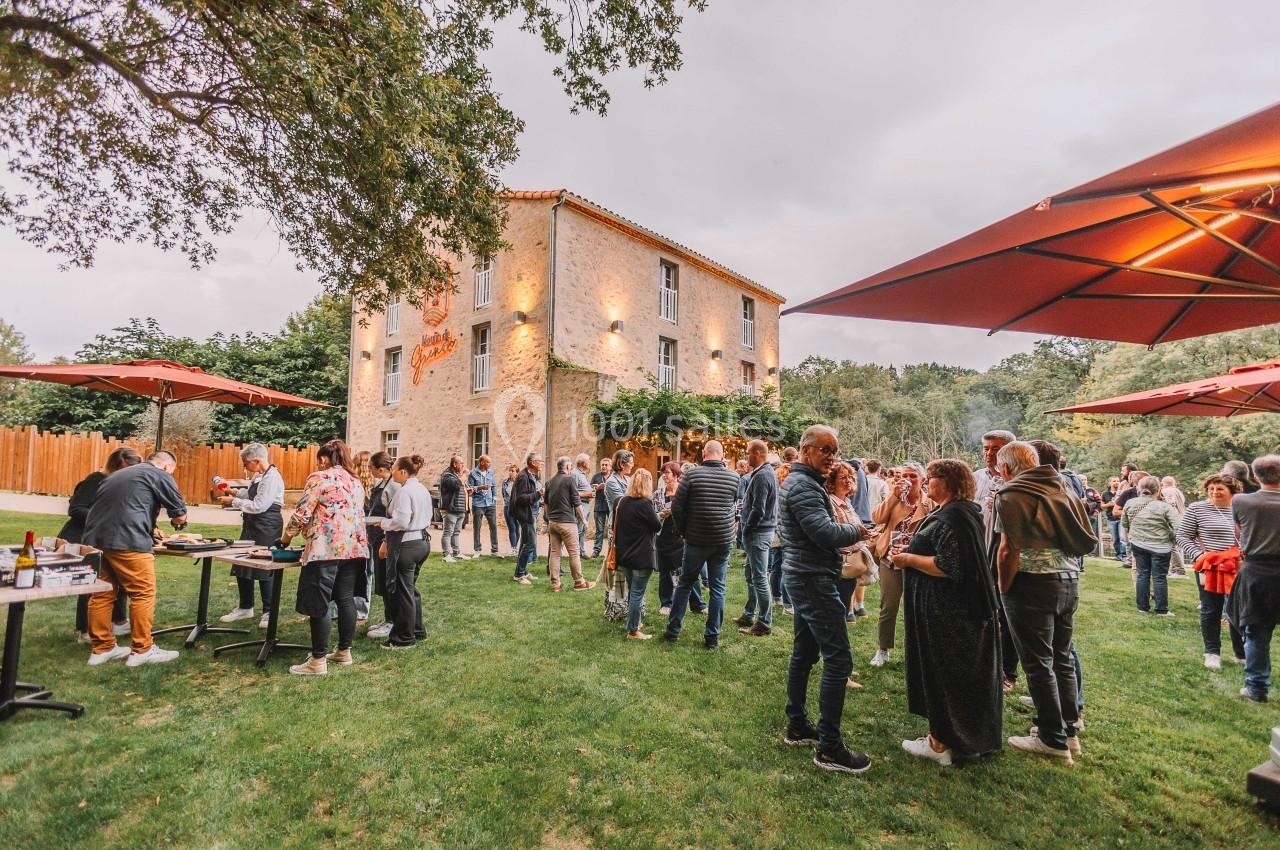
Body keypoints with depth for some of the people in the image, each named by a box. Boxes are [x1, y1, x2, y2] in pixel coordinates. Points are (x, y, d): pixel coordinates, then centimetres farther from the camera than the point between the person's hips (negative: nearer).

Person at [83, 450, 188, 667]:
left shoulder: (117, 474, 28)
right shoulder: (160, 476, 5)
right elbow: (180, 515, 5)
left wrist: (148, 528, 38)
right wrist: (176, 521, 28)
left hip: (94, 538, 8)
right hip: (126, 541, -8)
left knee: (102, 594, 14)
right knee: (143, 594, 0)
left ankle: (102, 648, 21)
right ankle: (142, 650, 4)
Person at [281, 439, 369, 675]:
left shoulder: (319, 478, -4)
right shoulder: (355, 482, 16)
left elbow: (302, 514, -7)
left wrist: (287, 536, 9)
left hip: (326, 548, -7)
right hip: (353, 548, 7)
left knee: (318, 604, 0)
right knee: (346, 599, 13)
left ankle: (318, 661, 4)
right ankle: (344, 651, 21)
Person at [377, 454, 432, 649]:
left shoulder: (404, 491, -18)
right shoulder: (423, 490, 11)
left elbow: (401, 522, -25)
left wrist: (383, 523, -5)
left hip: (406, 545, -9)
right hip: (423, 542, 10)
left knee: (402, 591, 3)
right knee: (411, 588, 21)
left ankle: (404, 638, 14)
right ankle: (417, 631, 30)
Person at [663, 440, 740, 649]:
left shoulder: (692, 474, -10)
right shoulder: (734, 477, -3)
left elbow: (676, 506, -9)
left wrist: (684, 531, 4)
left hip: (696, 540, -1)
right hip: (724, 540, 2)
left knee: (685, 584, 13)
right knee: (717, 588, 10)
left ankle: (672, 630, 18)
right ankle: (712, 636, 15)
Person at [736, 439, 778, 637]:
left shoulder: (761, 476, -19)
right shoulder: (768, 472, 13)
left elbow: (758, 510, -23)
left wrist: (745, 531, -12)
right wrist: (744, 524, 12)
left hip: (758, 532, -10)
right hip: (763, 530, 10)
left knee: (760, 579, -3)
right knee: (752, 575, 18)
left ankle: (764, 624, 5)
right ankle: (749, 616, 29)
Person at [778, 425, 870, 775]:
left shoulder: (799, 482, 16)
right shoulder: (804, 486, -18)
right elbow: (826, 533, -28)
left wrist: (844, 529, 4)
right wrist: (856, 530, -10)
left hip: (803, 578, 11)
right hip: (813, 580, -11)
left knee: (804, 654, 16)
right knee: (838, 660, -7)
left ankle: (797, 726, 27)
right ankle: (828, 747, -1)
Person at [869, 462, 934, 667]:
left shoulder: (930, 503, -2)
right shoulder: (894, 498, 3)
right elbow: (878, 519, -10)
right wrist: (893, 495, -15)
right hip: (891, 559, 1)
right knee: (888, 607, 7)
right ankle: (882, 650, 19)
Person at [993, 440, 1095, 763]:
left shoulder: (1012, 494, -13)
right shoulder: (1062, 490, 10)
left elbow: (1008, 549, -17)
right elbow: (1083, 539, 14)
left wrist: (1003, 588, -6)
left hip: (1033, 583, -8)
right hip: (1069, 579, 8)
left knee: (1038, 663, 4)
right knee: (1062, 658, 19)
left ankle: (1053, 739, 14)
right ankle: (1069, 728, 31)